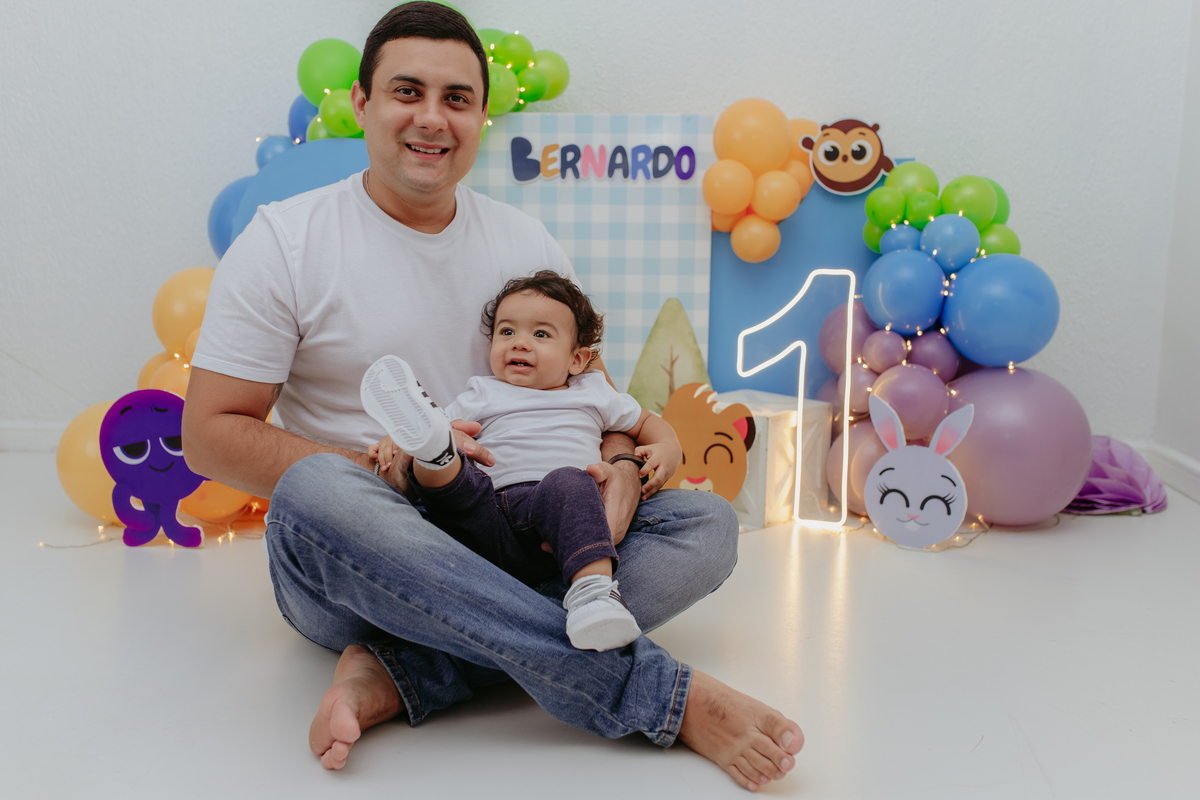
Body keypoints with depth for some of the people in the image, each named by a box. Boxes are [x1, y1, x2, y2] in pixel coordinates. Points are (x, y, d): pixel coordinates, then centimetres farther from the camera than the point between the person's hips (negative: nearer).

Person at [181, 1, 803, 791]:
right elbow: (209, 435, -5)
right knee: (318, 489, -37)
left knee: (708, 524, -13)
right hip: (345, 553, -3)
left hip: (510, 552, 4)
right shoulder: (283, 242, -3)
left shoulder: (527, 243, 9)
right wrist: (385, 469, -18)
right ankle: (667, 697, -35)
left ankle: (396, 673, -28)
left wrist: (620, 468, -9)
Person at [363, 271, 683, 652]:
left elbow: (646, 421, 36)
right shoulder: (482, 395, 27)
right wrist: (395, 440, -2)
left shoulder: (593, 393, 28)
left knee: (568, 481, -34)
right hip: (489, 526, 2)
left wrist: (667, 449, 13)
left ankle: (592, 587, -50)